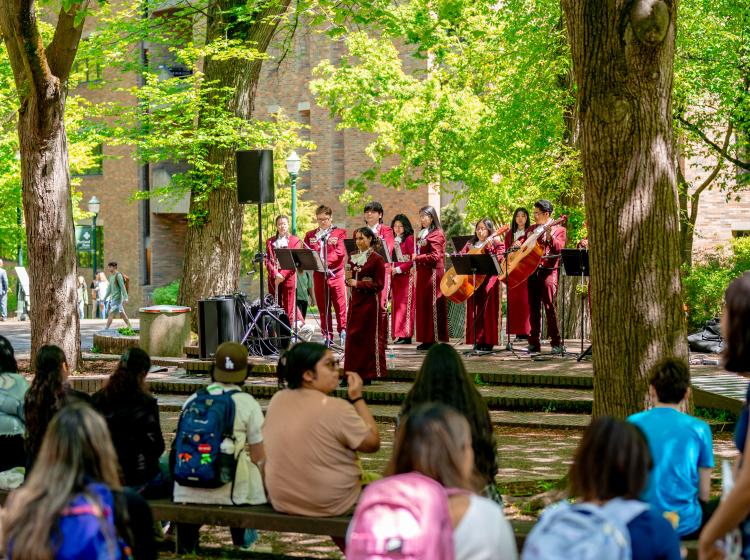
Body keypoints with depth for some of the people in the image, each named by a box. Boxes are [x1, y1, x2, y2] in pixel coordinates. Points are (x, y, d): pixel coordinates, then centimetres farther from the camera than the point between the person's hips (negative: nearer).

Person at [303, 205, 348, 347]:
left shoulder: (340, 233, 6)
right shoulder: (310, 235, 16)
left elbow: (340, 253, -7)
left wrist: (325, 260, -23)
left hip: (336, 274, -3)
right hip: (318, 275, 3)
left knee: (340, 306, -5)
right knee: (323, 307, 3)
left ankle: (343, 332, 0)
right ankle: (327, 336, 7)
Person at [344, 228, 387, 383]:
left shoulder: (376, 259, -8)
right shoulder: (352, 257, 11)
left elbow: (379, 285, -10)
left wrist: (358, 283, -15)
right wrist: (348, 279, -4)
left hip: (370, 303, -6)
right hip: (355, 301, 6)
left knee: (369, 337, -2)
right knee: (352, 336, 2)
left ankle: (368, 375, 4)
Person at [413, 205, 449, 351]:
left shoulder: (437, 234, -8)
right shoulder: (422, 234, 19)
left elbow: (435, 256, -15)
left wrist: (417, 258, -14)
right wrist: (415, 262, 5)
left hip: (433, 273, -9)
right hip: (422, 273, 9)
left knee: (432, 306, -7)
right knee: (422, 305, 7)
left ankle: (435, 339, -4)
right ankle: (426, 339, 10)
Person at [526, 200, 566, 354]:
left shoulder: (559, 229, 6)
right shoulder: (531, 230, 19)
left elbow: (559, 248, -9)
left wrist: (549, 236, -23)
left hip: (548, 271, -5)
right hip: (532, 271, 5)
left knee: (550, 307, -9)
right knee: (533, 308, 5)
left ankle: (557, 343, -5)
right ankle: (534, 342, 9)